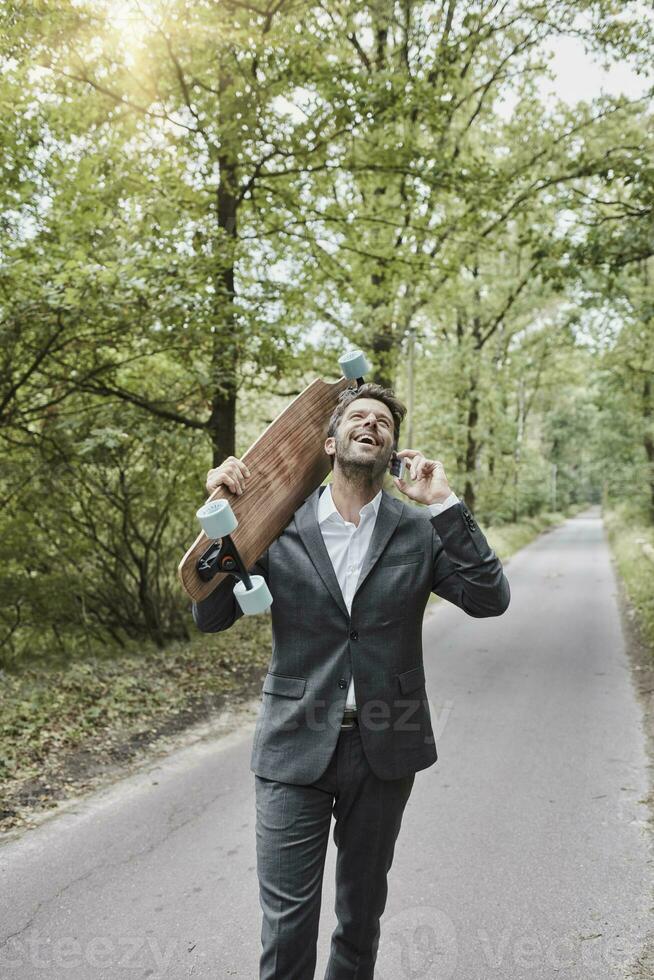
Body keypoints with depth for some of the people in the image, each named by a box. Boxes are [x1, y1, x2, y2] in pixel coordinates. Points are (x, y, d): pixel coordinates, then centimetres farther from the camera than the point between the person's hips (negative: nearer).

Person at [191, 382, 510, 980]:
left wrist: (445, 505, -15)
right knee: (287, 917, 4)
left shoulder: (420, 530, -1)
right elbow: (211, 617, -2)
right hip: (297, 746, -1)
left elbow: (490, 599, -10)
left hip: (384, 749, 2)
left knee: (363, 906, 20)